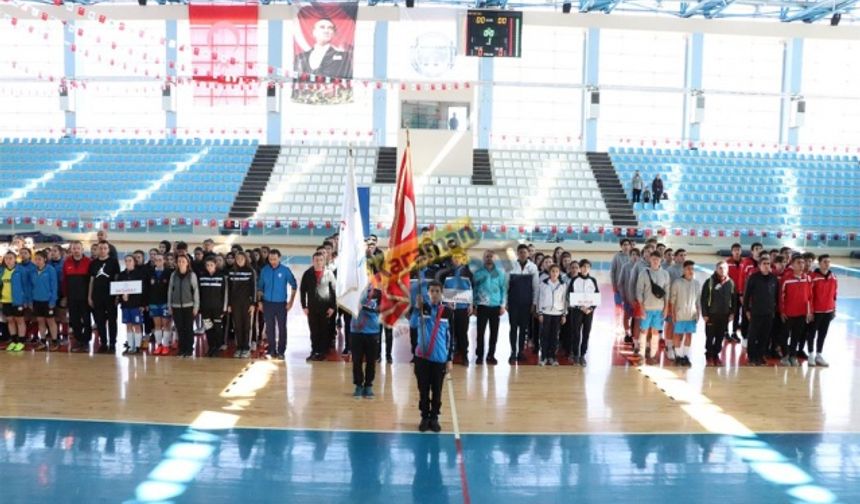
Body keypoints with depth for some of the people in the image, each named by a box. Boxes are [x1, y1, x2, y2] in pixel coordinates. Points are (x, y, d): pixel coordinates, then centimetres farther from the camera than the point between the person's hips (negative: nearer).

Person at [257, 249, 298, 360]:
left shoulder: (285, 270, -5)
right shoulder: (264, 270, 0)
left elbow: (294, 285, 1)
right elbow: (260, 287, 8)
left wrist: (291, 301, -3)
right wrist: (259, 301, 3)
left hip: (281, 304, -1)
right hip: (267, 303, 2)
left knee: (282, 328, 2)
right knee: (269, 328, 7)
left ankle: (281, 351, 10)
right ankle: (271, 351, 16)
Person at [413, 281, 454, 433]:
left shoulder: (447, 312, 1)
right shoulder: (422, 307, -2)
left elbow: (450, 336, 5)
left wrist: (450, 359, 2)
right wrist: (418, 307, -48)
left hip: (440, 358, 1)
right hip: (422, 357, -1)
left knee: (437, 391, 8)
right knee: (423, 390, 7)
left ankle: (434, 418, 20)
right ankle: (425, 418, 19)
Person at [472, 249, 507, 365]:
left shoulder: (500, 273, 5)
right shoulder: (478, 273, 3)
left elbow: (504, 289, 5)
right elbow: (474, 288, 4)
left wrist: (503, 305, -2)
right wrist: (473, 304, -1)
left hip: (496, 306, 1)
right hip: (482, 306, -1)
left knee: (494, 332, 5)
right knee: (480, 332, -2)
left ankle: (491, 355, 14)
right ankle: (479, 355, 6)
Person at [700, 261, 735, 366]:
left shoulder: (730, 283, 5)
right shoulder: (710, 282, -7)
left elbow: (733, 299, 11)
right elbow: (704, 299, -7)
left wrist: (732, 312, 6)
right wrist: (704, 314, -10)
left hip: (724, 315, 3)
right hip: (711, 314, -3)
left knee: (720, 337, 8)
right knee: (710, 337, 4)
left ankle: (716, 355, 20)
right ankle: (709, 356, 16)